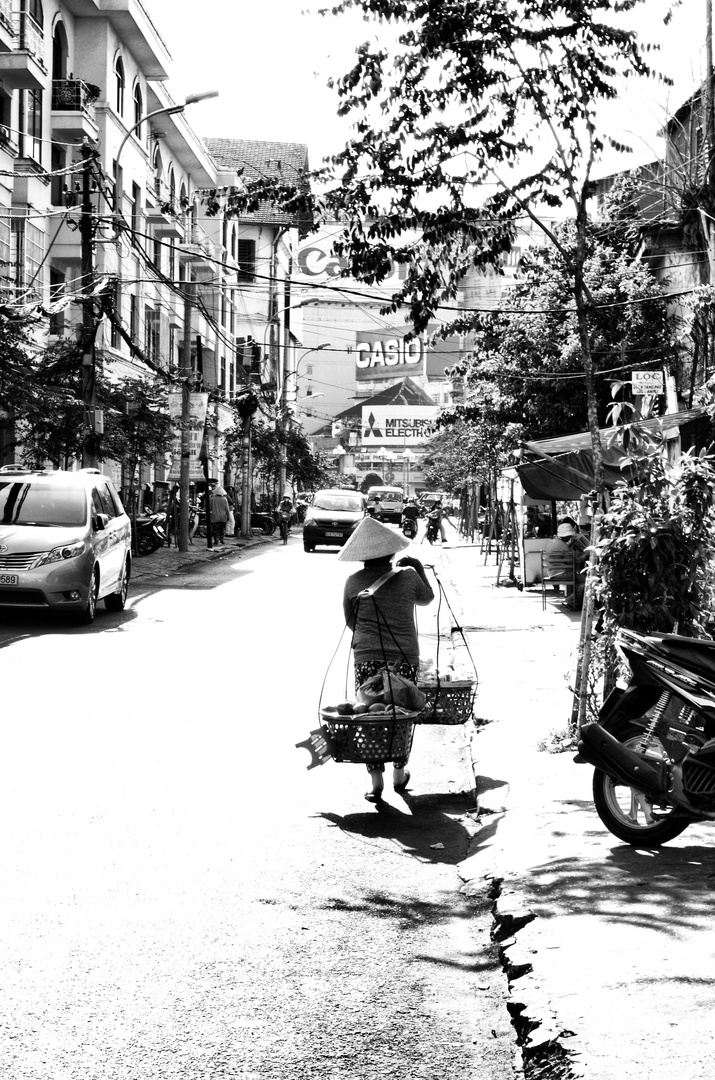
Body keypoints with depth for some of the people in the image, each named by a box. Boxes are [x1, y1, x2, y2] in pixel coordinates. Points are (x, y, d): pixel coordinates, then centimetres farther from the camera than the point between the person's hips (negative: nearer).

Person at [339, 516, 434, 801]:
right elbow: (427, 598, 20)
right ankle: (399, 774, 26)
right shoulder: (408, 577, -1)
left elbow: (350, 621, 9)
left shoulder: (353, 582, -1)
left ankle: (376, 781, 0)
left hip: (367, 657, 0)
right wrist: (419, 568, 30)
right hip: (405, 657, 1)